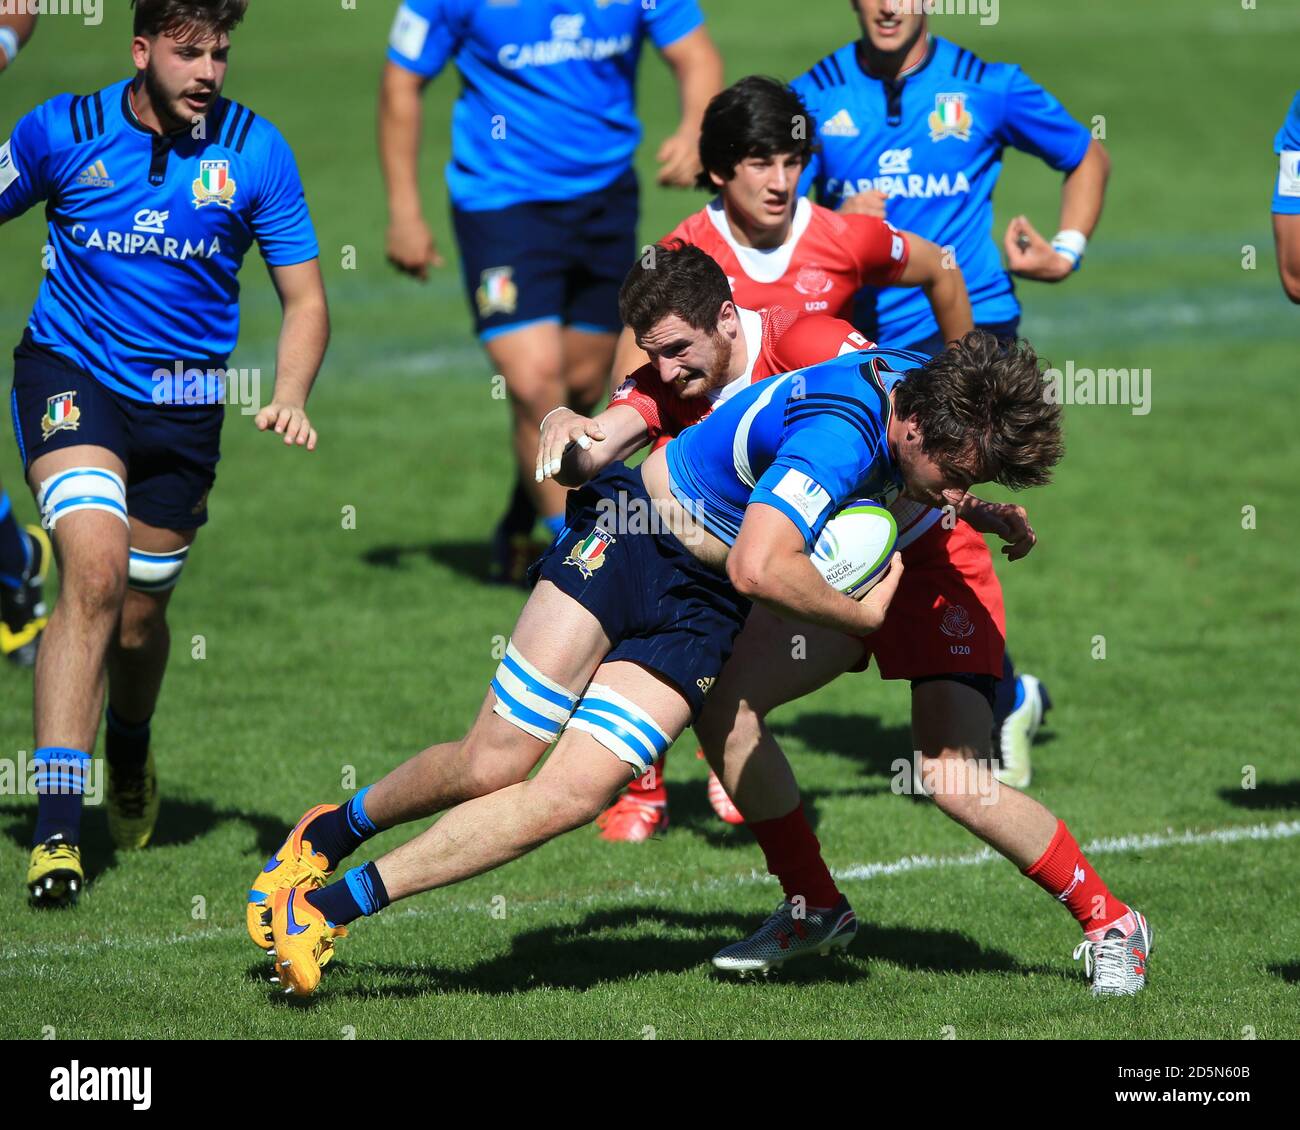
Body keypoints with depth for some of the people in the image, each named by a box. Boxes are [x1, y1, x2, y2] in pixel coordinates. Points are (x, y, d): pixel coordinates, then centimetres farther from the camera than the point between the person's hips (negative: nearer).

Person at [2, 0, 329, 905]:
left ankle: (130, 754, 47)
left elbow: (305, 297, -2)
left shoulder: (256, 151, -7)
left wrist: (290, 397, -18)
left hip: (184, 401, 2)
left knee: (140, 615, 10)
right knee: (96, 568, -24)